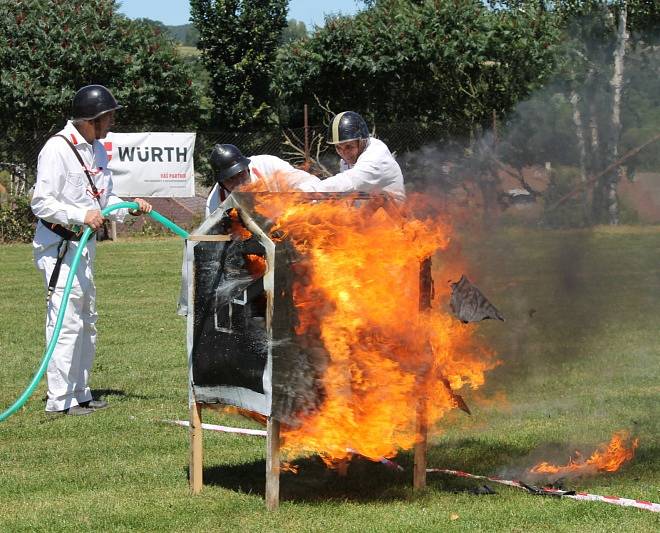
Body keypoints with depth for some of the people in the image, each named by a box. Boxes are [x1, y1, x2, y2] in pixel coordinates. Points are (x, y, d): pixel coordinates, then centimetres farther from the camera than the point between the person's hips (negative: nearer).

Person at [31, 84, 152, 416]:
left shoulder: (97, 149, 12)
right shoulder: (57, 149, -17)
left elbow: (104, 199, 20)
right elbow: (41, 203, -19)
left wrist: (130, 208, 2)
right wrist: (81, 215, -27)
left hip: (84, 245, 10)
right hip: (58, 245, -10)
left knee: (86, 323, 15)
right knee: (66, 321, -11)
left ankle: (79, 394, 26)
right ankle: (59, 399, -8)